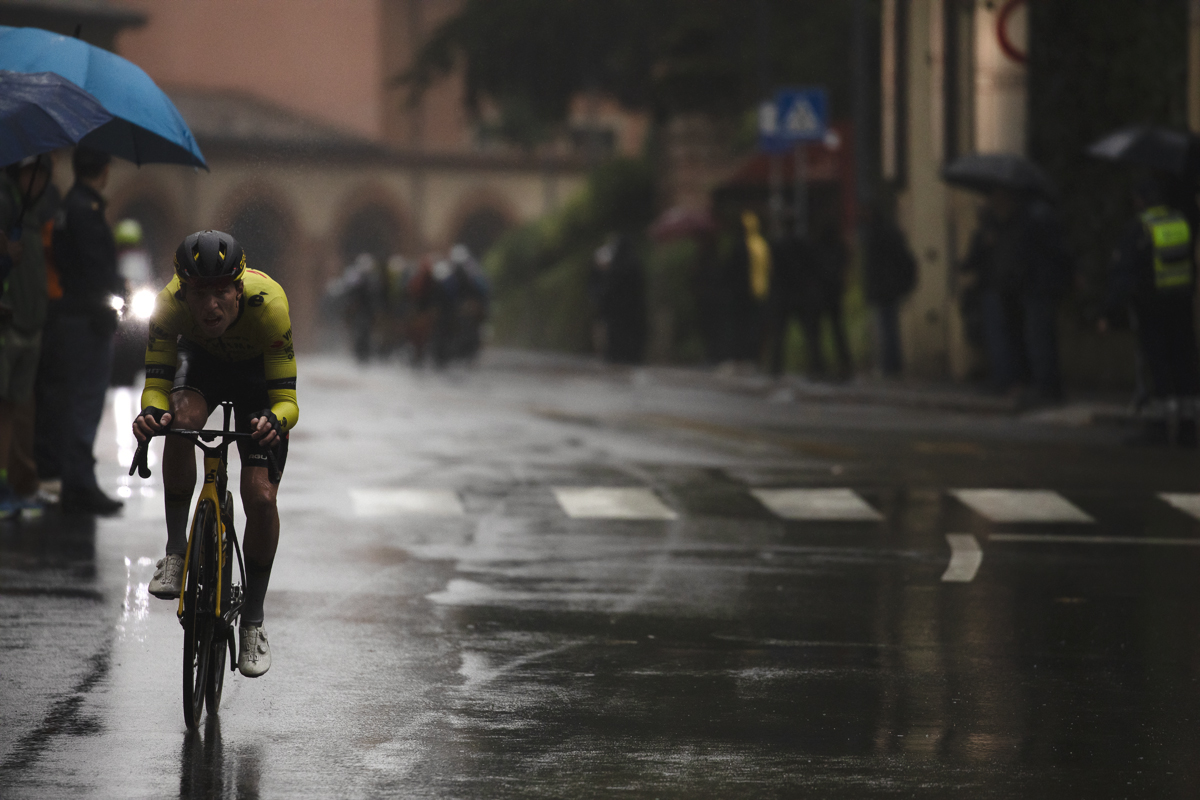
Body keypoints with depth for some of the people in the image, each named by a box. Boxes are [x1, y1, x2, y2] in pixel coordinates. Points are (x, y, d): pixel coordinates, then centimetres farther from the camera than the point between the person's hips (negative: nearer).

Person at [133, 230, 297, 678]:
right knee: (182, 419, -35)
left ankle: (253, 622, 8)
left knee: (261, 497, -11)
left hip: (257, 372, -1)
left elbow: (286, 398, -38)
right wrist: (150, 414, -53)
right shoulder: (170, 304, -36)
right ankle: (176, 551, -18)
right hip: (200, 359, 1)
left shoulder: (267, 303, -41)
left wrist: (275, 420, -60)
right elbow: (156, 385, -30)